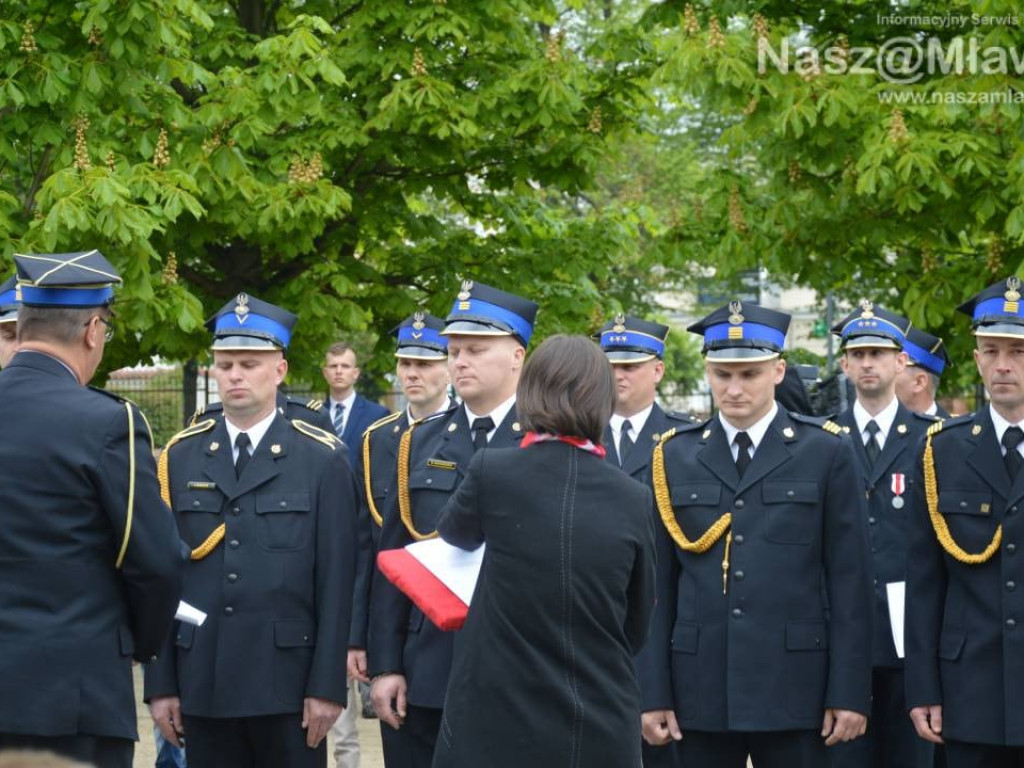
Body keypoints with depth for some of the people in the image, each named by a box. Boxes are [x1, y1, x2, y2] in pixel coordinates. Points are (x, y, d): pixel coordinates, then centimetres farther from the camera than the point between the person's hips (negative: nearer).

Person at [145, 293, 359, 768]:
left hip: (287, 684, -2)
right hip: (202, 685, 2)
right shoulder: (179, 459, 8)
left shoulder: (322, 460, 2)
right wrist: (160, 683, 1)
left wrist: (328, 685, -8)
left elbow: (335, 581, -2)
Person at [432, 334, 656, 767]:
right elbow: (637, 626, 9)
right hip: (604, 729, 3)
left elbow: (456, 535, 15)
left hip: (500, 724, -2)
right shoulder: (635, 500, 0)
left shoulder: (493, 471, -8)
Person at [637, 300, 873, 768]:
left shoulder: (826, 452, 2)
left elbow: (849, 580, 0)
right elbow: (658, 584, 6)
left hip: (793, 689, -2)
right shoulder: (674, 456, 8)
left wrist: (849, 693, -5)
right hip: (701, 689, 2)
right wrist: (653, 692, 1)